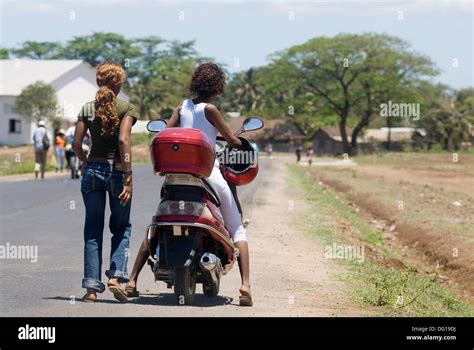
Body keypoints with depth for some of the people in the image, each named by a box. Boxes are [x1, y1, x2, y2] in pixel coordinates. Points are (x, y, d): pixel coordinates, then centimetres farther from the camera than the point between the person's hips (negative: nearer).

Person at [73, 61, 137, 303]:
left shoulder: (87, 109, 4)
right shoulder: (126, 108, -5)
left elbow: (76, 144, 0)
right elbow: (123, 140, -16)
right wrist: (128, 178, -16)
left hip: (93, 171, 2)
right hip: (117, 170, -2)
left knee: (93, 229, 7)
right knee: (121, 227, 13)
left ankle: (92, 286, 2)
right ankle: (115, 275, -4)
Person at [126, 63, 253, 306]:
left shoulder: (182, 107, 7)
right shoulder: (209, 109, -7)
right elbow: (231, 140, -2)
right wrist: (240, 145, 21)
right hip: (208, 172, -4)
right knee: (237, 229, 5)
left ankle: (132, 280, 5)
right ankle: (245, 284, -10)